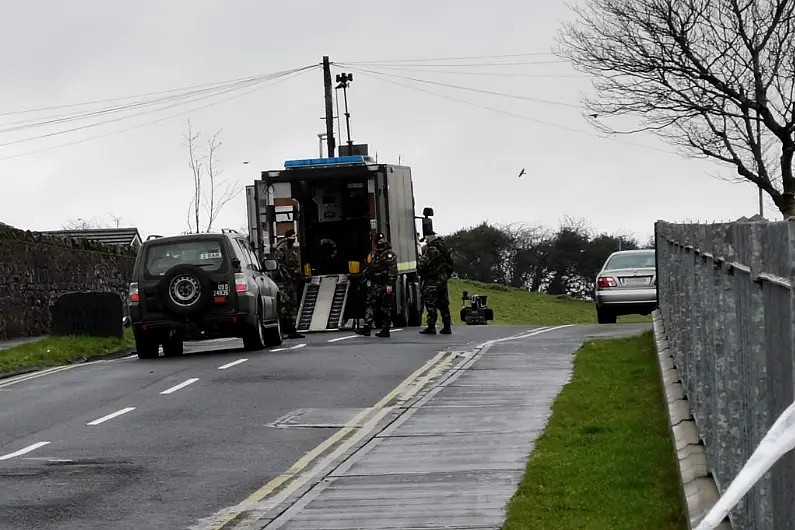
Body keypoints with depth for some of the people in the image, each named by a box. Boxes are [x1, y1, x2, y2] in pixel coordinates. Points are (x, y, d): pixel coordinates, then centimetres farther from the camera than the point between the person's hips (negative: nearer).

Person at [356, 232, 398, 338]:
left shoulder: (390, 254, -7)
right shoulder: (375, 254, 18)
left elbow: (393, 270, -15)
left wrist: (390, 284, -22)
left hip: (385, 286, -8)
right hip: (375, 285, 8)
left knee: (385, 308, -2)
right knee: (370, 305, 1)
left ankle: (385, 330, 3)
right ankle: (367, 328, -2)